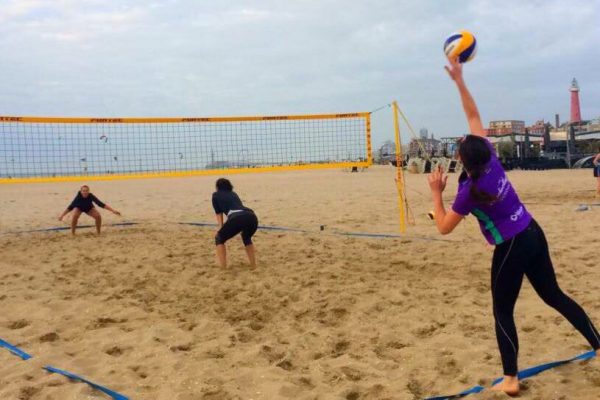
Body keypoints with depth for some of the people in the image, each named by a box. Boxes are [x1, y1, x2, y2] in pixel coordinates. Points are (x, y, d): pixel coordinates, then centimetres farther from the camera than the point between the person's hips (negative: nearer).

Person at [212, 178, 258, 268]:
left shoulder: (216, 195, 25)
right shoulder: (233, 193, 38)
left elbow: (219, 214, 22)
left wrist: (220, 229, 24)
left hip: (237, 218, -5)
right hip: (252, 217, 5)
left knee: (219, 238, 21)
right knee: (247, 238, 37)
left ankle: (223, 267, 13)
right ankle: (253, 264, 30)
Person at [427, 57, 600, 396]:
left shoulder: (470, 190, -19)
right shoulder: (492, 160, -4)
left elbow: (444, 228, -9)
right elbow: (474, 117, 5)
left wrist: (436, 193, -4)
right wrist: (460, 80, 7)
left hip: (511, 249, -7)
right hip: (534, 235, 7)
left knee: (503, 312, 6)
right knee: (554, 295, 21)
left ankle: (511, 380, 10)